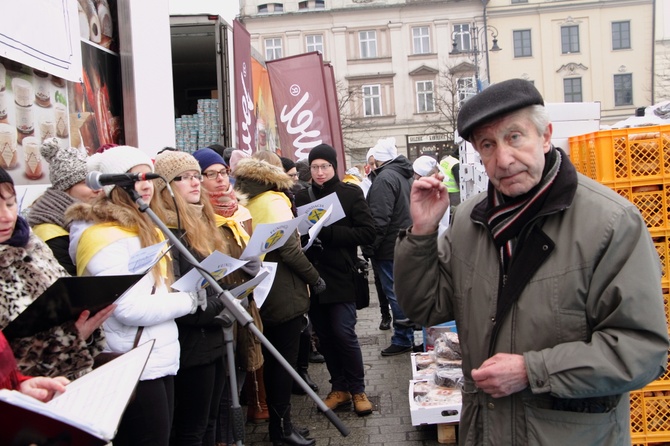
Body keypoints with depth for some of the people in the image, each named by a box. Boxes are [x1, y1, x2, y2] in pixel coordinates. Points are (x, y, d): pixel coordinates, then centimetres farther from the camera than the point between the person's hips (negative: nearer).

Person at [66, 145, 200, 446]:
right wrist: (189, 299, -13)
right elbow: (129, 309, -24)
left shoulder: (141, 229, 14)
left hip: (159, 360, 10)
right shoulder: (106, 236, -17)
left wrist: (187, 292, 4)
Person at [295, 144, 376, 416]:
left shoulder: (351, 194, -1)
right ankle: (339, 388, 24)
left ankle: (357, 389, 13)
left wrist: (328, 232, -17)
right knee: (325, 336, 9)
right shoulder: (302, 197, 9)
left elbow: (367, 232, -8)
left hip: (342, 277, -4)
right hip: (313, 277, 4)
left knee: (344, 333, -7)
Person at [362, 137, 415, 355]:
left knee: (395, 294, -1)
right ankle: (408, 335, 25)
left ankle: (402, 340, 7)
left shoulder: (385, 178, -17)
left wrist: (369, 248, -16)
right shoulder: (406, 175, 13)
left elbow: (379, 219, -22)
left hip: (390, 249, -9)